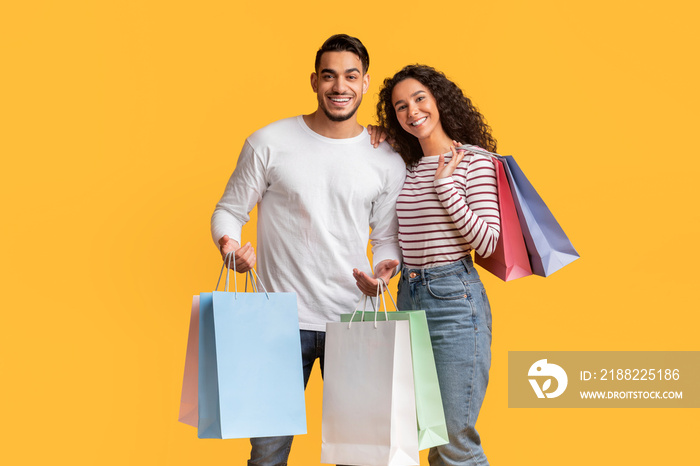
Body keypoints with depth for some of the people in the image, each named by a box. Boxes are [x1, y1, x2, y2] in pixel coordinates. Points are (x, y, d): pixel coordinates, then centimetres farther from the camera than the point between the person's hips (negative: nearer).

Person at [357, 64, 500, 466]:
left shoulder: (474, 161, -5)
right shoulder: (406, 168, 12)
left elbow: (487, 242, -13)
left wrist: (445, 184, -14)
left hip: (455, 299, -6)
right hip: (409, 297, 6)